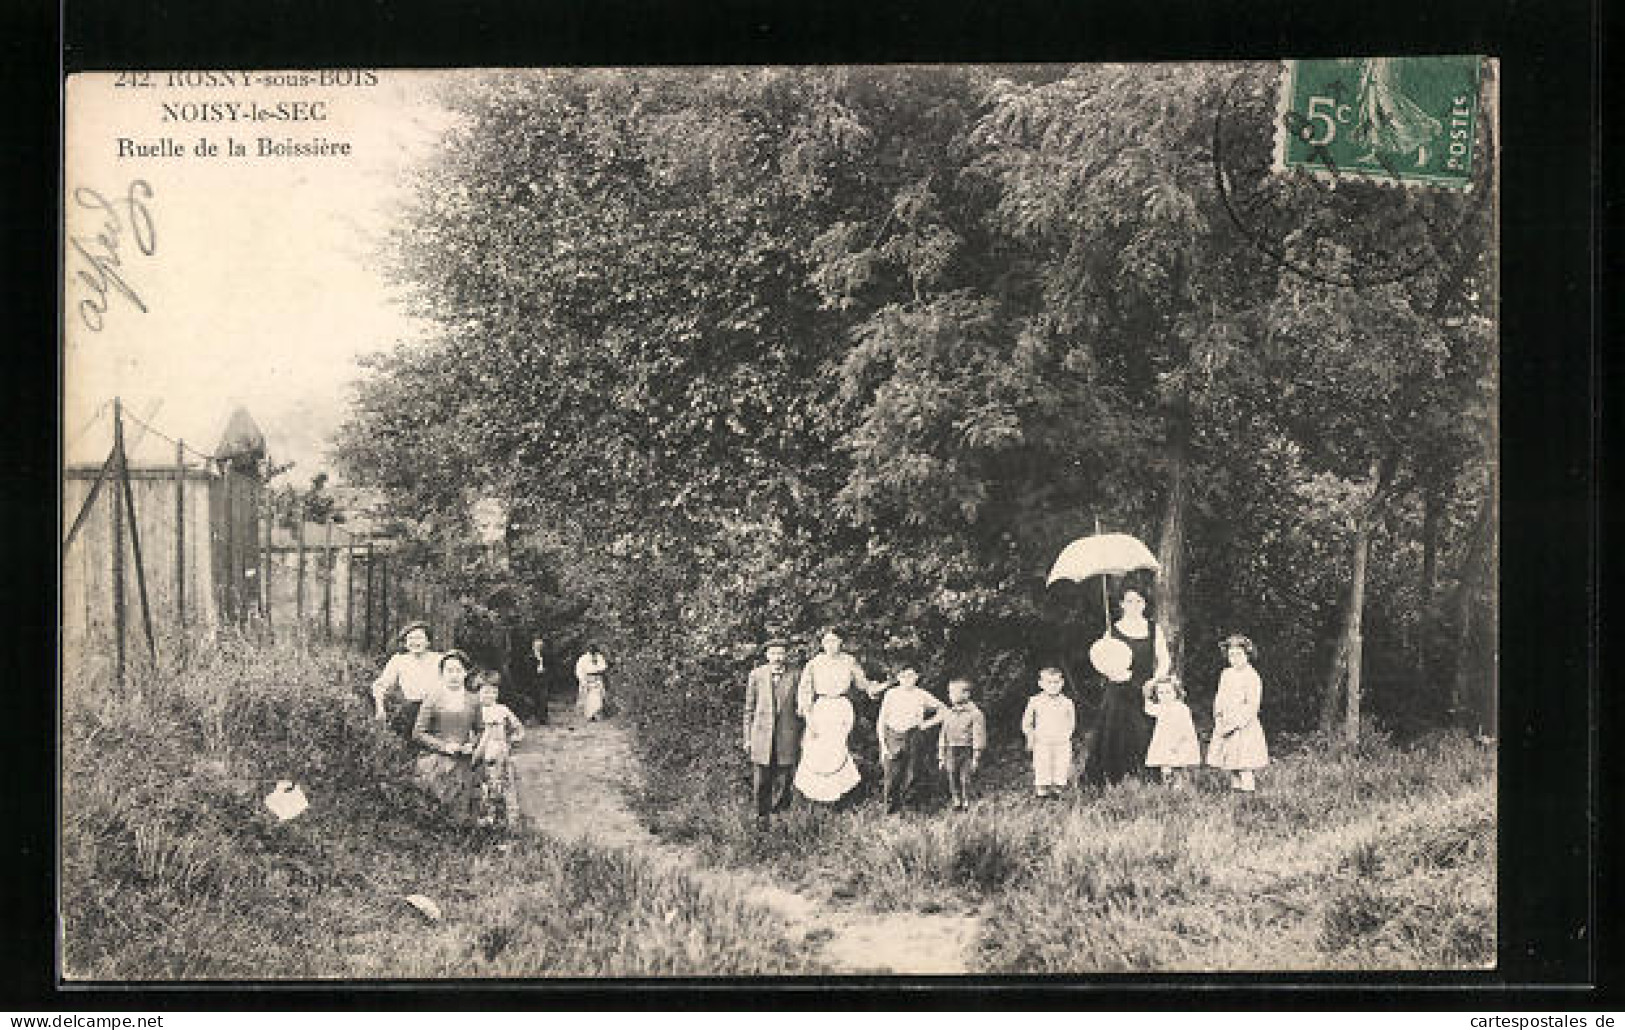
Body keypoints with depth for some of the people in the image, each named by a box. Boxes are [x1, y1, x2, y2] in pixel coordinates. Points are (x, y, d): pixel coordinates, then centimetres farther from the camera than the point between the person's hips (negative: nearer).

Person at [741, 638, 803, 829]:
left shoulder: (795, 676, 2)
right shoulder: (756, 675, 3)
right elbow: (749, 708, 8)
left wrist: (802, 737, 6)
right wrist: (747, 738, 6)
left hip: (787, 734, 0)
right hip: (761, 733, 0)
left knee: (783, 779, 3)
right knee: (761, 781, -1)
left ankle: (779, 810, 24)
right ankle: (761, 816, 14)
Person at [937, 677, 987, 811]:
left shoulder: (975, 713, -5)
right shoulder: (948, 713, 11)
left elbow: (978, 736, -7)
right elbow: (943, 736, 15)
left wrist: (976, 758, -11)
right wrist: (941, 757, 12)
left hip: (967, 751, -5)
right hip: (951, 751, 5)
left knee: (965, 780, -6)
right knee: (953, 780, 3)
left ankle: (967, 805, 4)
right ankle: (957, 804, 14)